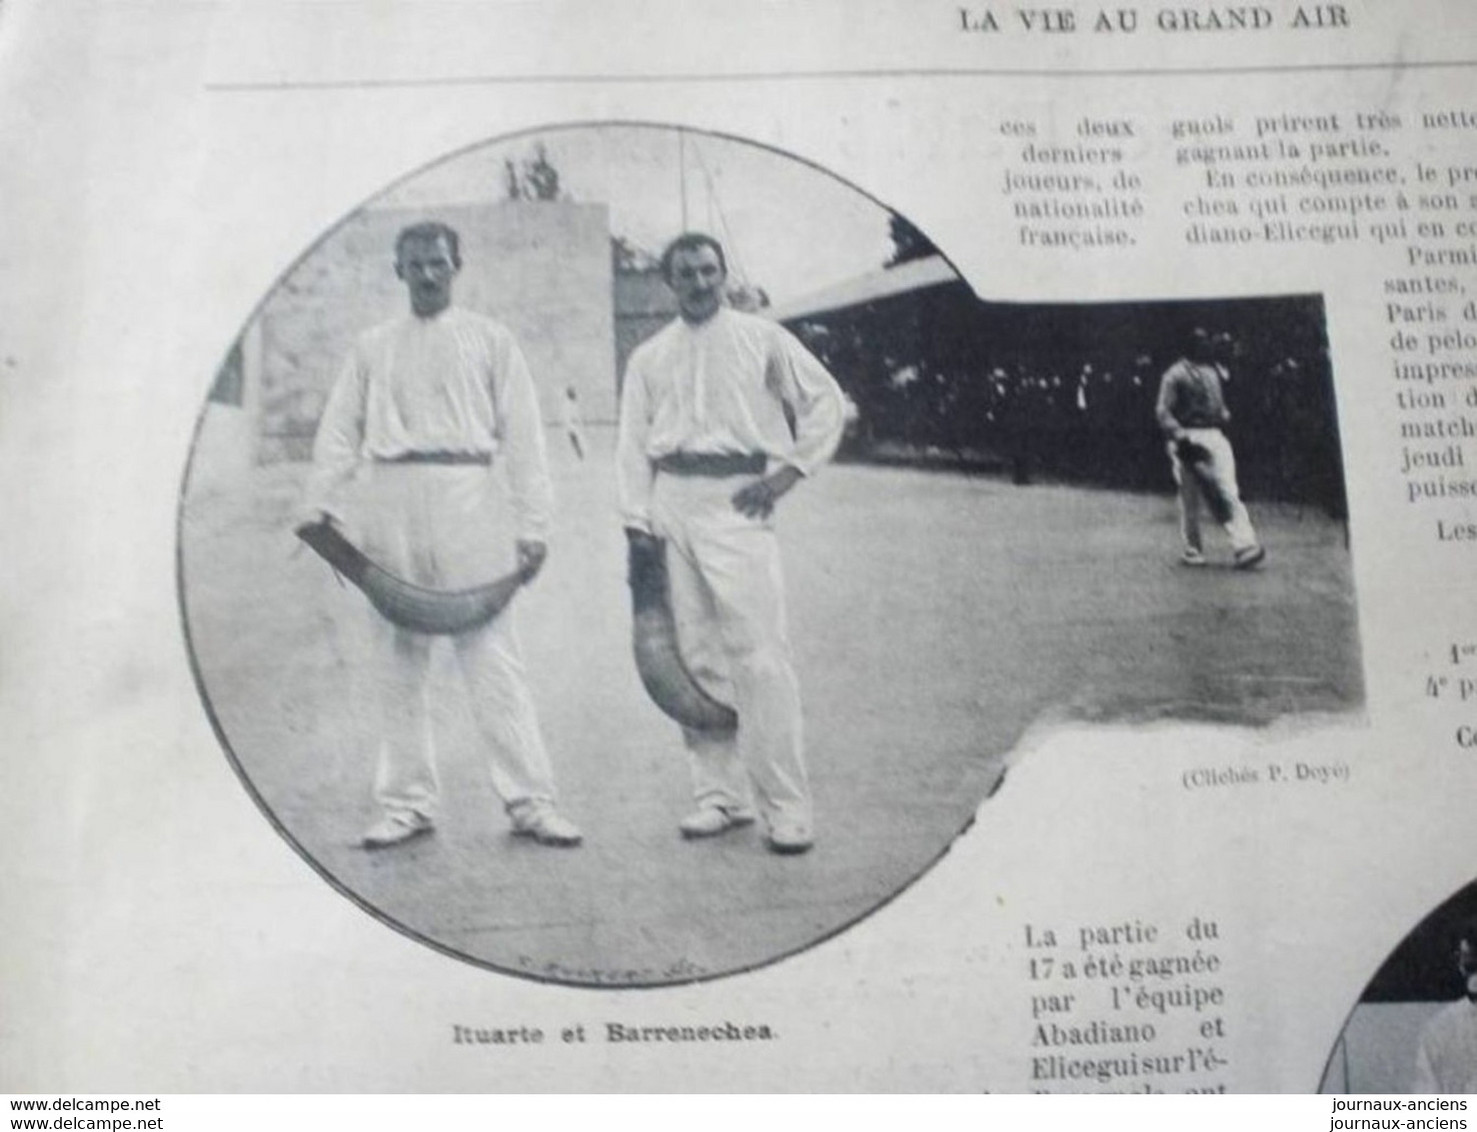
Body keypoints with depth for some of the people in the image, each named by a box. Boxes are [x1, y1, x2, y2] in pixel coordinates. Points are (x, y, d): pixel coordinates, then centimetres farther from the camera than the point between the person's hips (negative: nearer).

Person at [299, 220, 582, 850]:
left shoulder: (489, 341, 10)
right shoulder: (373, 348, 16)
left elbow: (521, 436, 5)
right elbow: (339, 432, 14)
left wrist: (531, 526, -2)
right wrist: (321, 506, 2)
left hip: (464, 501, -3)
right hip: (389, 504, 3)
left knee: (491, 657, -7)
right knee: (395, 661, 4)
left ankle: (530, 802, -3)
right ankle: (407, 804, 12)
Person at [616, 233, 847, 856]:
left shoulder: (762, 338, 9)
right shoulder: (648, 358, 17)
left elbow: (826, 400, 9)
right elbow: (633, 444, 14)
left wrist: (788, 472, -1)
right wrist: (637, 522, 3)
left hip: (736, 501, -3)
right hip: (672, 504, 4)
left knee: (759, 654, -11)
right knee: (696, 656, 3)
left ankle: (787, 807, -8)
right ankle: (719, 793, 12)